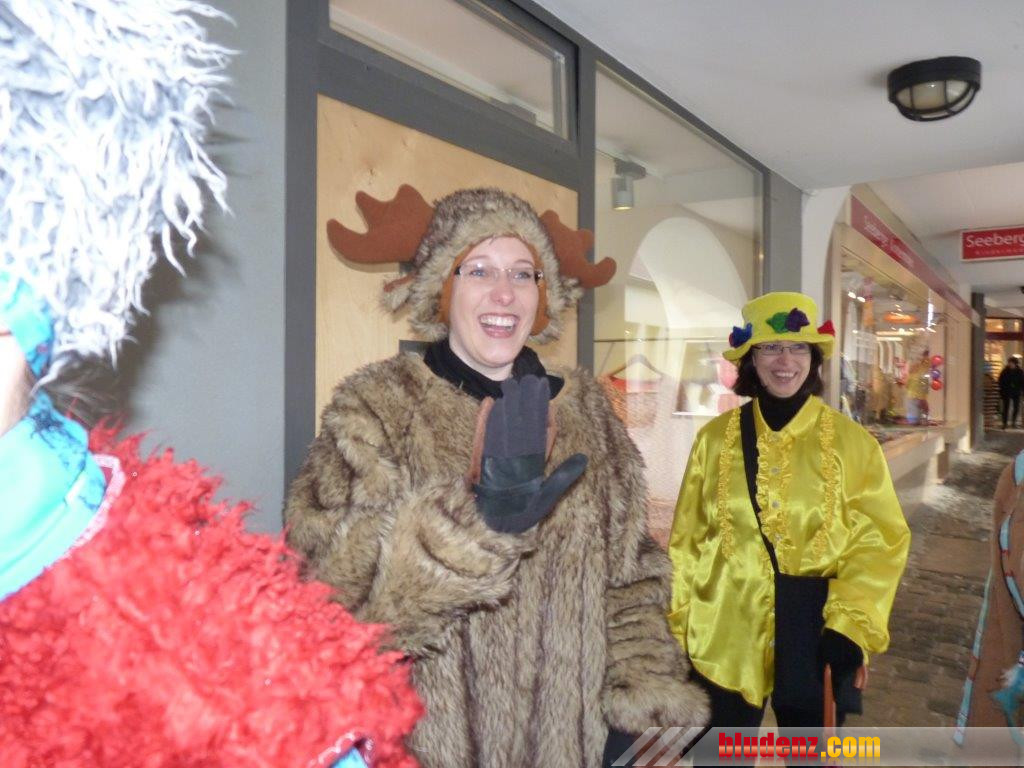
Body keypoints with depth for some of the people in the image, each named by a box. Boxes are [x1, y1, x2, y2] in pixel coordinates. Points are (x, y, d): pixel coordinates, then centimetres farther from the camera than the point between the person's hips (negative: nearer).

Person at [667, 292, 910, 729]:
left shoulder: (851, 441, -1)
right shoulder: (715, 438, 1)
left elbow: (880, 541, -2)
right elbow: (687, 540, 4)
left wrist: (849, 626, -13)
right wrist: (677, 627, 2)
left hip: (815, 636, 0)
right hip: (725, 635, 1)